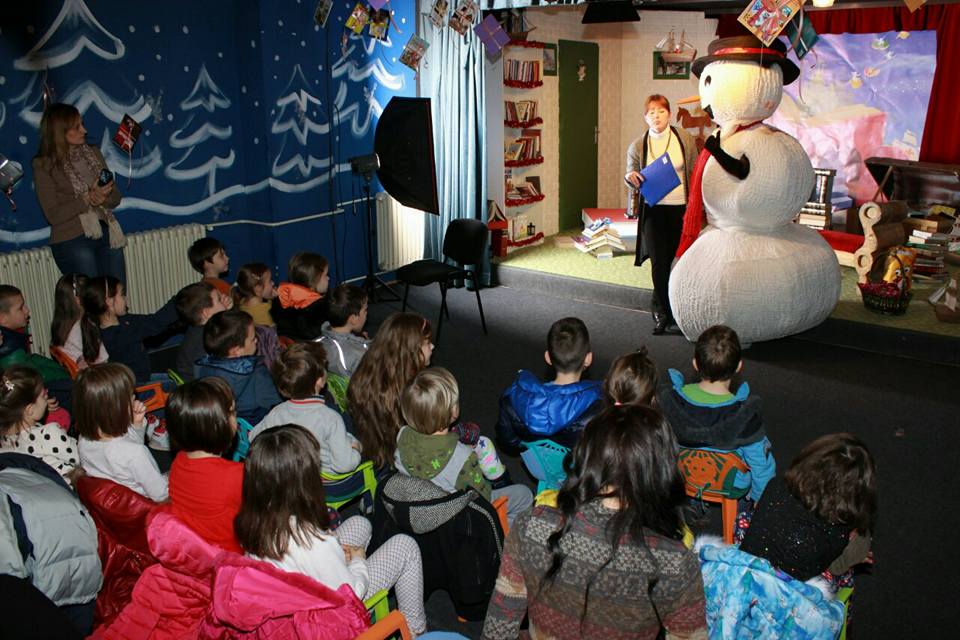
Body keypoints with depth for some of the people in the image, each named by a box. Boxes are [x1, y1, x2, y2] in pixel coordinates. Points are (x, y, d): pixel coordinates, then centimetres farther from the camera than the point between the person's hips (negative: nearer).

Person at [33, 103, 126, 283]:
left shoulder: (93, 153, 10)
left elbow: (116, 197, 10)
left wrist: (103, 197, -13)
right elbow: (53, 215, -10)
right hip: (73, 242, -5)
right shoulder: (44, 165, -4)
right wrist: (87, 199, -19)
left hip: (108, 235, 5)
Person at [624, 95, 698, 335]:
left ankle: (659, 304, 26)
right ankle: (663, 312, 7)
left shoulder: (684, 138, 1)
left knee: (672, 259, 6)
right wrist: (629, 177, -14)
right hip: (653, 209, -1)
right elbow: (631, 174, 11)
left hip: (680, 208, 1)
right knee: (659, 261, -6)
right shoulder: (637, 146, 1)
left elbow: (695, 172, 7)